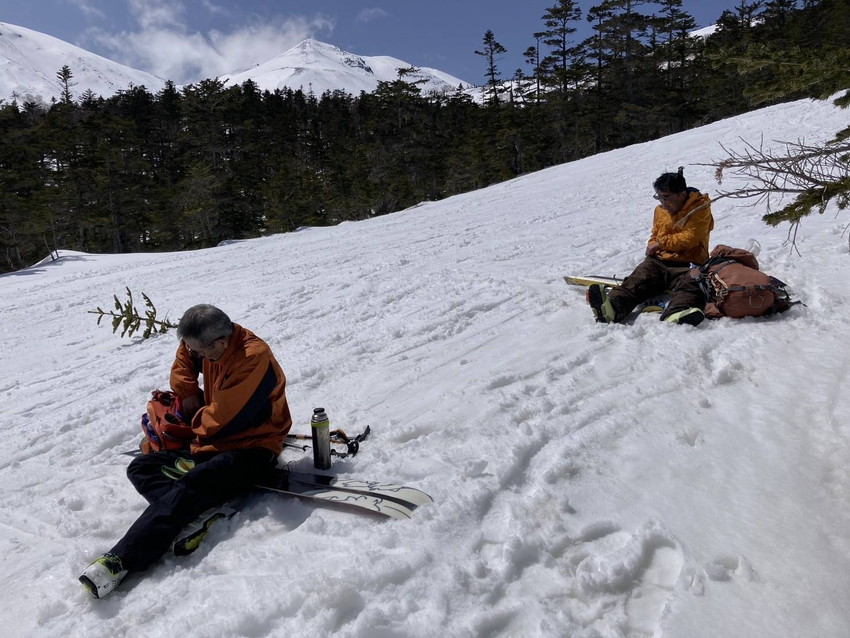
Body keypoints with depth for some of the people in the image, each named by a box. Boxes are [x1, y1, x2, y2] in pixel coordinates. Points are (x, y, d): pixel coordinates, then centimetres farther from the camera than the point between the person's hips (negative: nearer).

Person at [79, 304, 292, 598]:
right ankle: (198, 512, -26)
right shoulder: (213, 343, 1)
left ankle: (121, 561, -30)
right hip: (212, 441, 10)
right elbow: (184, 359, 25)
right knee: (140, 467, -2)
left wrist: (198, 420, -1)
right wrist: (189, 395, 10)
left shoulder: (253, 357, -24)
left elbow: (221, 420, -23)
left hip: (251, 449, -10)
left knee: (190, 485, -32)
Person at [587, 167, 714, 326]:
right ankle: (611, 308, -54)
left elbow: (690, 237, -13)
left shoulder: (700, 207, -1)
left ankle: (675, 315, -69)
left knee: (689, 285, -36)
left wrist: (662, 242, -7)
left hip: (688, 264, -4)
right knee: (638, 280, -25)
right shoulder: (660, 210, 18)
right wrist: (652, 246, 7)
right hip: (659, 261, 4)